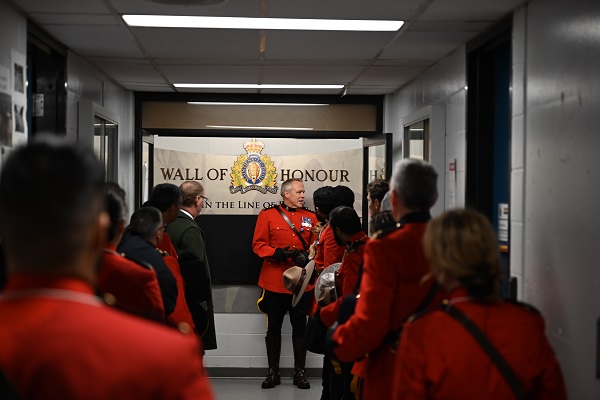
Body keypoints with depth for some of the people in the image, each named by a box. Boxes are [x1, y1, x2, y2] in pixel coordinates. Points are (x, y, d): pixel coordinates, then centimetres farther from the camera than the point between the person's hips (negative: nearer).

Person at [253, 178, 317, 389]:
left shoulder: (310, 217, 7)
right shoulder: (267, 215, 0)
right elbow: (258, 245, -3)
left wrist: (308, 258, -14)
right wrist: (278, 253, -18)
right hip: (274, 282, -1)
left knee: (299, 327, 7)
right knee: (273, 327, 7)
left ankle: (300, 372, 17)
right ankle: (273, 372, 18)